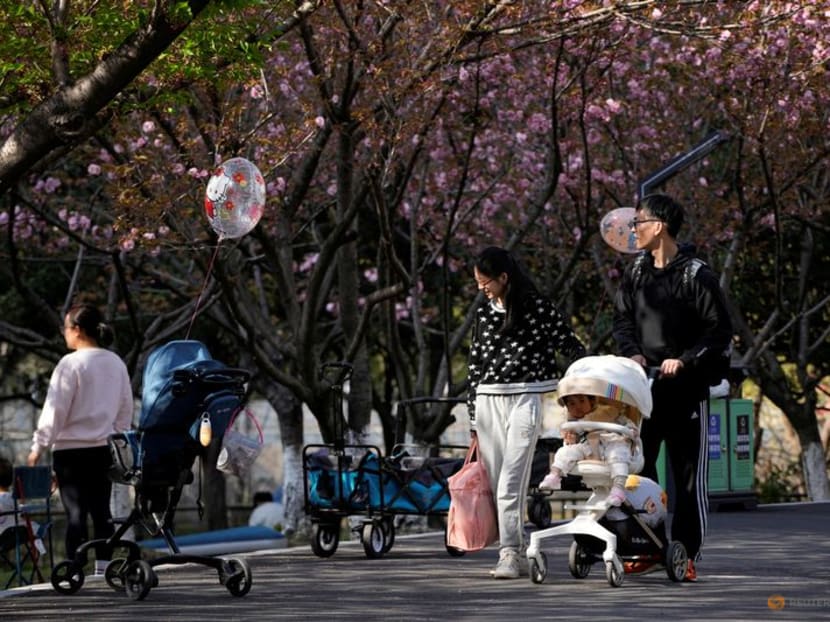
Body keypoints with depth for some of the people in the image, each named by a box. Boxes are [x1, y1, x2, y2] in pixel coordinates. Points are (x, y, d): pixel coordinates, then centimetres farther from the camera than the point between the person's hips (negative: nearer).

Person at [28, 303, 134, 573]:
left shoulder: (71, 363, -12)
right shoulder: (117, 364, 8)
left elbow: (55, 410, -11)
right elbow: (126, 409, 14)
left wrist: (39, 447, -5)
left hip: (71, 448, -6)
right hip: (104, 449, 6)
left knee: (75, 510, -5)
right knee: (101, 510, 10)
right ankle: (103, 568, 12)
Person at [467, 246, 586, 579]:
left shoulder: (538, 308, -2)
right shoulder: (484, 314, 13)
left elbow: (572, 348, 3)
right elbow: (475, 367, 16)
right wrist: (474, 423, 15)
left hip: (525, 399, -5)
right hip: (488, 401, 5)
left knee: (511, 480, -14)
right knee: (495, 482, 2)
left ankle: (509, 553, -16)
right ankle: (515, 547, 9)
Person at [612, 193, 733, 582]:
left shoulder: (696, 276, -9)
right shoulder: (636, 272, 8)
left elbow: (719, 332, -9)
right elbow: (622, 318, 15)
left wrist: (684, 361, -17)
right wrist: (632, 353, -3)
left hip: (686, 389, -6)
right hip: (643, 388, 6)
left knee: (689, 476, 0)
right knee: (637, 469, 6)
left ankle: (687, 555, 4)